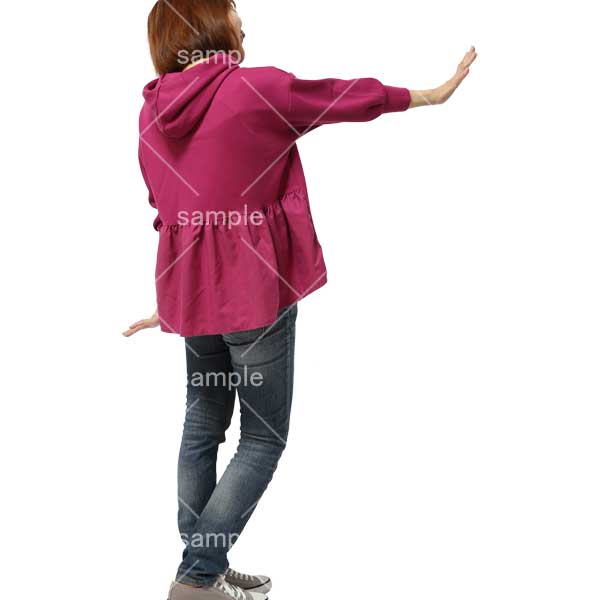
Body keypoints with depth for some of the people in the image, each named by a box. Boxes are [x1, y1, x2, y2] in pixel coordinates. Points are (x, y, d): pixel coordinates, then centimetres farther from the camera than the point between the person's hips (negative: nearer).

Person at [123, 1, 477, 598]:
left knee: (203, 426, 17)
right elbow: (351, 97, 1)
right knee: (263, 438, 4)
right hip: (254, 289, -7)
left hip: (191, 290, 7)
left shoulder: (153, 111, 7)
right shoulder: (256, 89, -11)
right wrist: (431, 93, 16)